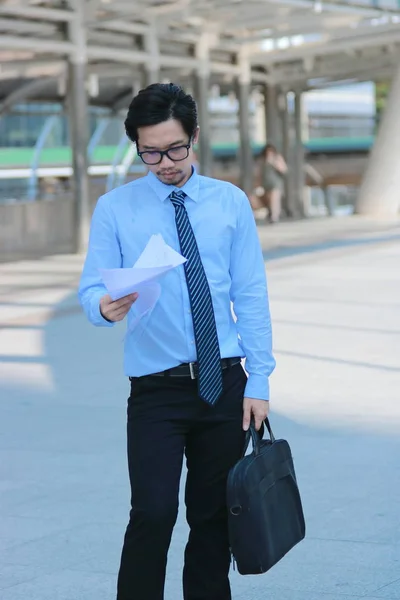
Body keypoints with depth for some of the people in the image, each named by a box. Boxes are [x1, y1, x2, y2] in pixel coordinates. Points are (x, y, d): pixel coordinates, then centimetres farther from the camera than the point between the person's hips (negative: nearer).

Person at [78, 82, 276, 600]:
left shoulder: (231, 202, 5)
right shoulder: (115, 208, 1)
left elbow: (251, 295, 3)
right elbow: (91, 290, -2)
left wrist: (258, 381, -3)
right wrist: (106, 307, -27)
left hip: (224, 384, 2)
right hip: (156, 388, -2)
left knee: (214, 517, 9)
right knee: (154, 513, -16)